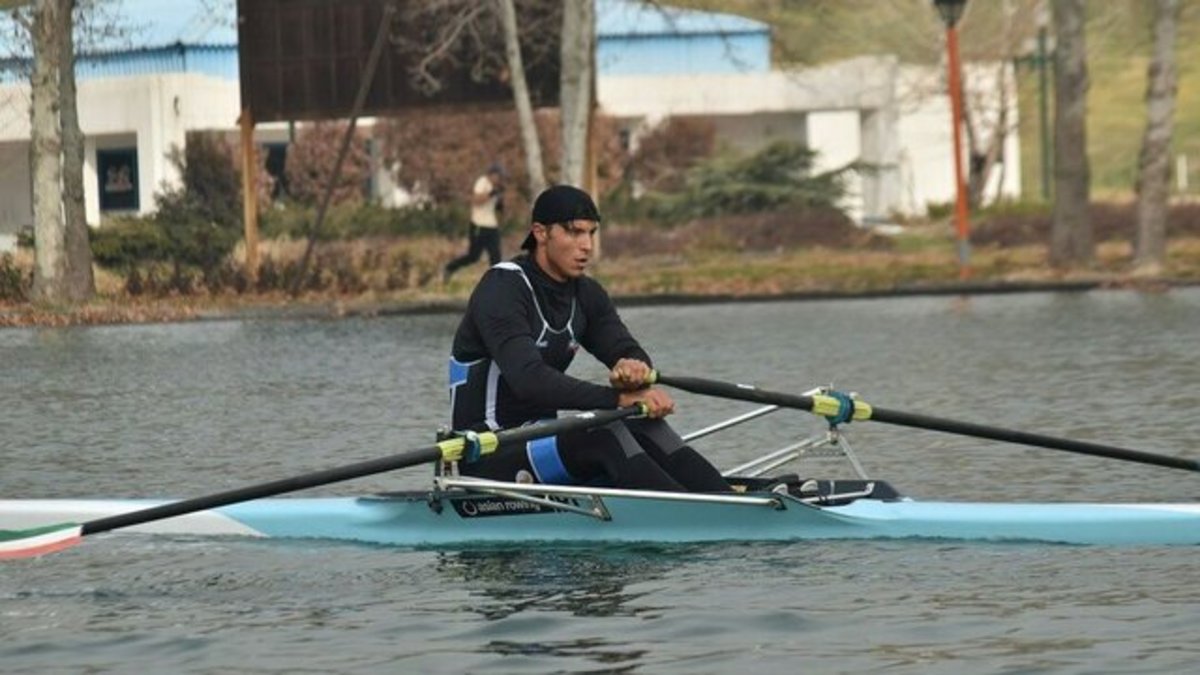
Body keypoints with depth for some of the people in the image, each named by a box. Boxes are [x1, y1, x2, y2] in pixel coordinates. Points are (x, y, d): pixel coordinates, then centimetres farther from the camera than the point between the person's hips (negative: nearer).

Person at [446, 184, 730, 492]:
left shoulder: (586, 294, 9)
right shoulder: (503, 289, -16)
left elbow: (629, 352, -3)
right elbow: (529, 379, -31)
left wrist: (634, 368, -30)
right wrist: (619, 398, -37)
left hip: (540, 440, 7)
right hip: (488, 458, -7)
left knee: (647, 429, -17)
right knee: (602, 435, -30)